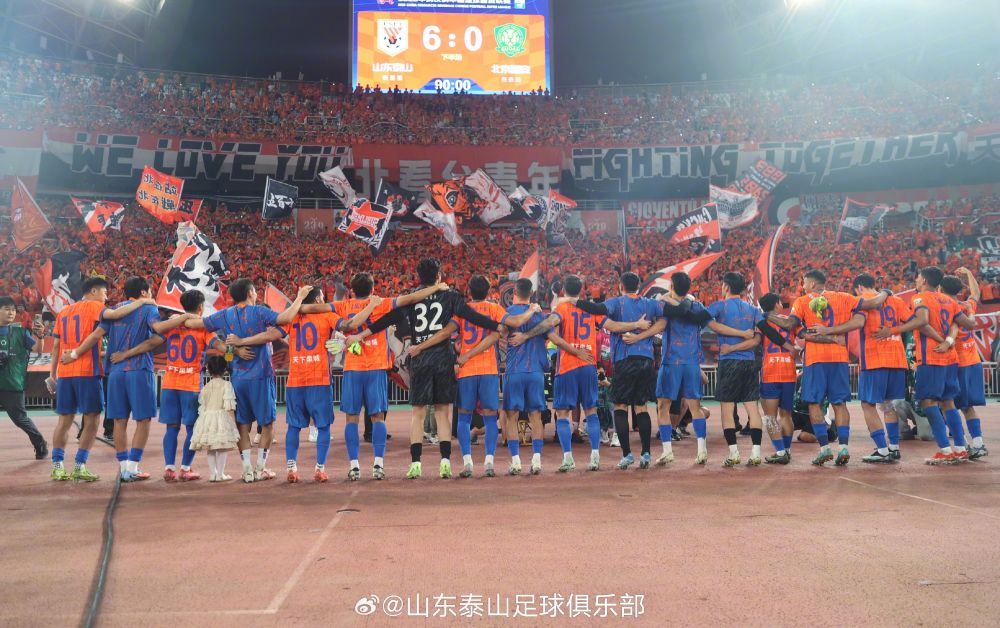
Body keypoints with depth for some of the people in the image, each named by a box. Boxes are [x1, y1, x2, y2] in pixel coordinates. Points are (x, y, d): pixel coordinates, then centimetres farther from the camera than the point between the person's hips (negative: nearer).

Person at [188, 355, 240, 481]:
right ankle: (220, 474, 1)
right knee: (223, 448, 1)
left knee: (210, 448, 13)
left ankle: (212, 473, 14)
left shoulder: (205, 387, 11)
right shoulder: (226, 385, -4)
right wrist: (233, 422, -5)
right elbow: (229, 406, -9)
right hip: (222, 417, -5)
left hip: (207, 417, 5)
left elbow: (202, 406, 11)